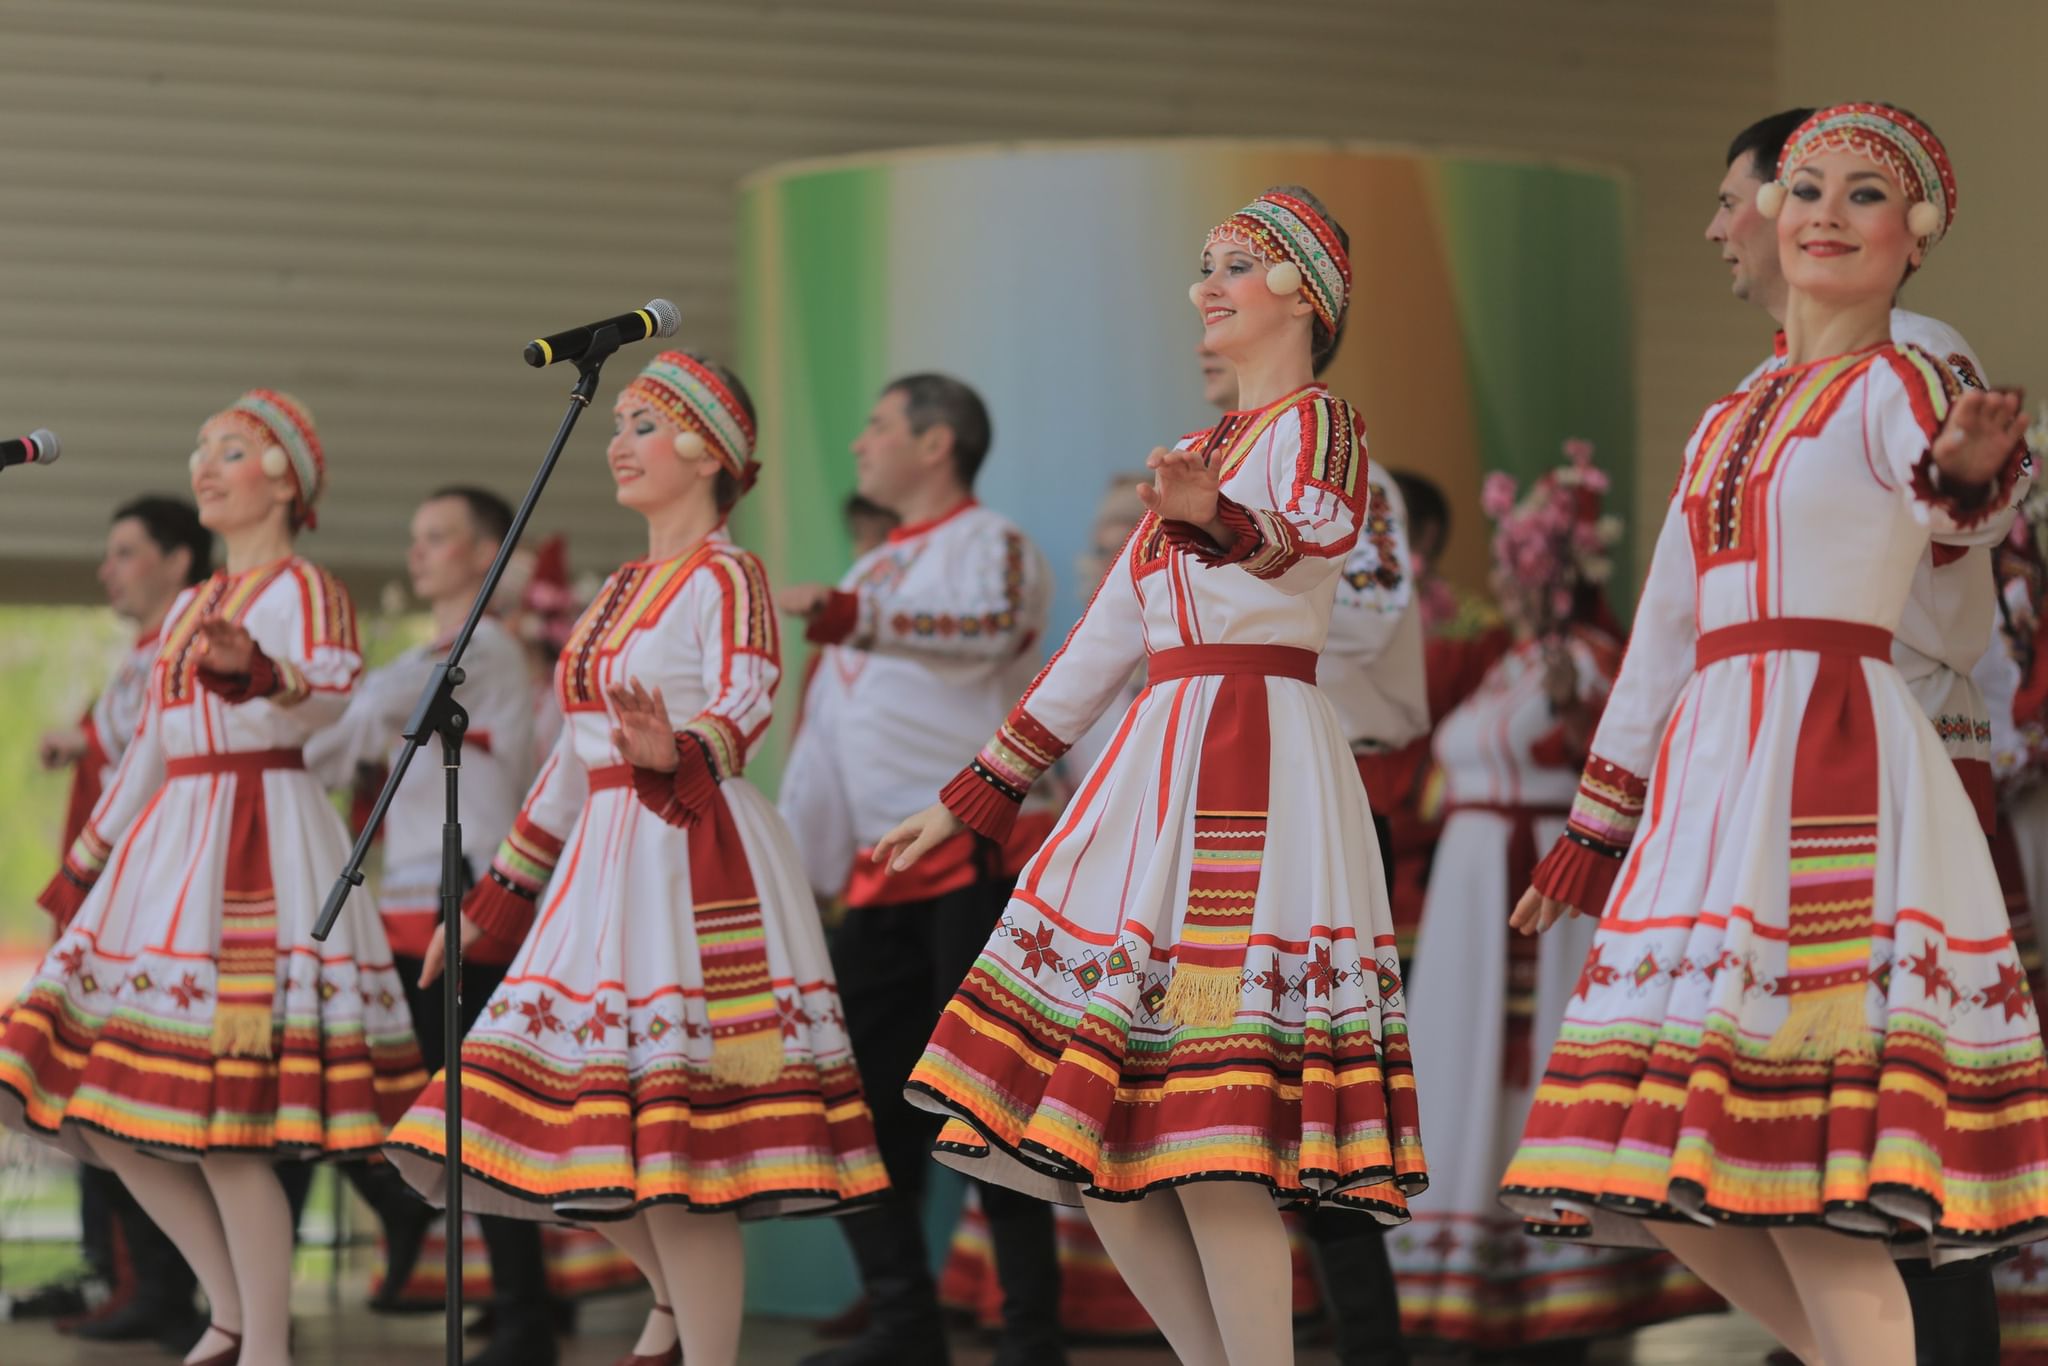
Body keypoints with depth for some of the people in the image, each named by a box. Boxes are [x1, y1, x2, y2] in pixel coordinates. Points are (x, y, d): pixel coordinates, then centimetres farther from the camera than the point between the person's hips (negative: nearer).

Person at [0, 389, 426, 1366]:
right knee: (112, 1112, 4)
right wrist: (84, 864, 29)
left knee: (223, 1125, -13)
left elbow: (332, 690, -24)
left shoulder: (302, 590, -3)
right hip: (172, 843, 8)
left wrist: (256, 673, -45)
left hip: (259, 839, -8)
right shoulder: (190, 608, 21)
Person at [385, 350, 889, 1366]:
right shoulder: (622, 588, 19)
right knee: (577, 1115, 7)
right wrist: (484, 903, 23)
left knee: (673, 1127, -13)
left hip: (694, 861, -9)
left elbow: (745, 710, -22)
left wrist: (673, 752, -45)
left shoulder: (724, 578, -6)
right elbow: (574, 758, 23)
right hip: (606, 858, 9)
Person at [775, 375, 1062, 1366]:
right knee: (850, 1089, 5)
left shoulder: (990, 544, -3)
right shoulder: (875, 571, 22)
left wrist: (846, 616, -40)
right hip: (886, 870, 9)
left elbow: (987, 627, -28)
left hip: (978, 857, -9)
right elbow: (830, 735, 23)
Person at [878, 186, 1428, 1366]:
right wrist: (967, 801, 25)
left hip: (1256, 771, -9)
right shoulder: (1208, 452, 24)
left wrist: (1215, 519, -49)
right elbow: (1102, 642, 25)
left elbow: (1314, 529, -26)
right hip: (1162, 768, 9)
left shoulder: (1318, 424, -1)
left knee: (1212, 1131, -18)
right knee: (1097, 1139, 3)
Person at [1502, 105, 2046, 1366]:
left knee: (1808, 1159, -16)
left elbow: (1944, 492, -25)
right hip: (1708, 768, 7)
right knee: (1668, 1176, 3)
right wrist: (1591, 833, 26)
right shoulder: (1727, 425, 21)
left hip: (1835, 767, -7)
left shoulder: (1896, 383, 0)